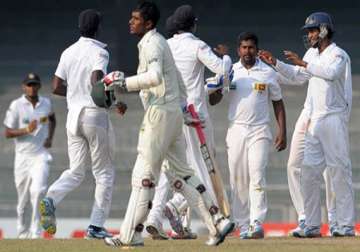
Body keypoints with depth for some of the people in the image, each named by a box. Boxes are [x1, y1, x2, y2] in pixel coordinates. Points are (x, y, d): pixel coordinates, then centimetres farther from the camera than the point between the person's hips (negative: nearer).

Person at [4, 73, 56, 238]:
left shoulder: (46, 103, 3)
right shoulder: (16, 105, -7)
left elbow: (52, 119, 26)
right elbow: (7, 133, -6)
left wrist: (50, 137, 10)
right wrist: (27, 130, -21)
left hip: (40, 155, 1)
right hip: (23, 156, -1)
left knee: (37, 191, -20)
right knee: (23, 198, 9)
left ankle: (36, 231, -17)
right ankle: (22, 229, 31)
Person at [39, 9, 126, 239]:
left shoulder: (69, 52, 9)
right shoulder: (99, 52, -9)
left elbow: (56, 87, 9)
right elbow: (97, 81, -25)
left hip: (73, 115, 6)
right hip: (95, 115, -6)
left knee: (76, 171, 11)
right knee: (104, 173, 5)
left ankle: (51, 199, -19)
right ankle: (96, 226, 1)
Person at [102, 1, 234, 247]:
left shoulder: (152, 43, -12)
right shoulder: (159, 42, 18)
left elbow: (155, 77, -29)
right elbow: (177, 79, 25)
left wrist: (125, 84, -24)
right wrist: (184, 109, 28)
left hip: (160, 113, -10)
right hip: (173, 112, 10)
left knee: (144, 173, -6)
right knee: (179, 172, 12)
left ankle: (131, 235, -4)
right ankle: (218, 222, 8)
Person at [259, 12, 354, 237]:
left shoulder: (338, 55, -7)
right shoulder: (312, 54, 17)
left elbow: (331, 72, -28)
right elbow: (298, 77, 27)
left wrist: (303, 63, -26)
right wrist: (276, 64, 17)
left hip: (334, 119, -8)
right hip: (314, 121, 8)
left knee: (340, 172, -8)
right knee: (309, 172, 4)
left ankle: (346, 226, -7)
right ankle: (312, 226, 7)